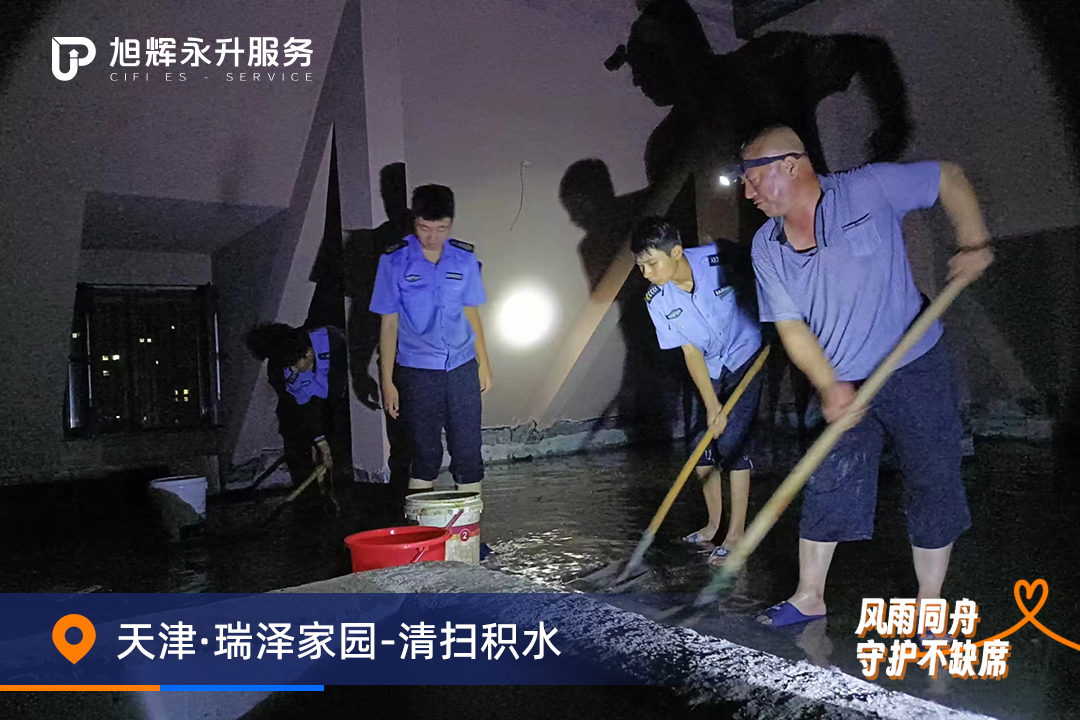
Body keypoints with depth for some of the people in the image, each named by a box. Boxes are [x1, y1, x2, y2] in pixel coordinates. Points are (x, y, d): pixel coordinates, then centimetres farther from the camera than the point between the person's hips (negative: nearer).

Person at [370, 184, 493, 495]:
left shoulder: (465, 258, 2)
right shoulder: (394, 260, -6)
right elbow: (389, 323, -2)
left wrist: (484, 363, 13)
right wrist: (387, 381, -3)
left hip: (462, 367, 2)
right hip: (416, 372, -2)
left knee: (468, 450, 5)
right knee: (424, 452, 7)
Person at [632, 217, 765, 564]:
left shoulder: (719, 259, -24)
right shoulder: (657, 300, -14)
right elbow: (691, 352, -12)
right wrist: (711, 405, -16)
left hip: (748, 356, -4)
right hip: (710, 370, 4)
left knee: (732, 441, -12)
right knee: (703, 443, 4)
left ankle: (737, 532, 0)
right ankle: (713, 524, 24)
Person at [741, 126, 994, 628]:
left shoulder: (869, 188, -13)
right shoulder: (766, 248, -3)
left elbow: (949, 178, 1)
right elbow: (791, 326, -5)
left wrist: (973, 244, -11)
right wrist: (829, 387, -17)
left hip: (916, 370, -3)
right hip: (842, 387, 3)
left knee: (932, 485, 5)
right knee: (826, 488, 6)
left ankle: (929, 605, 21)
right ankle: (809, 596, 21)